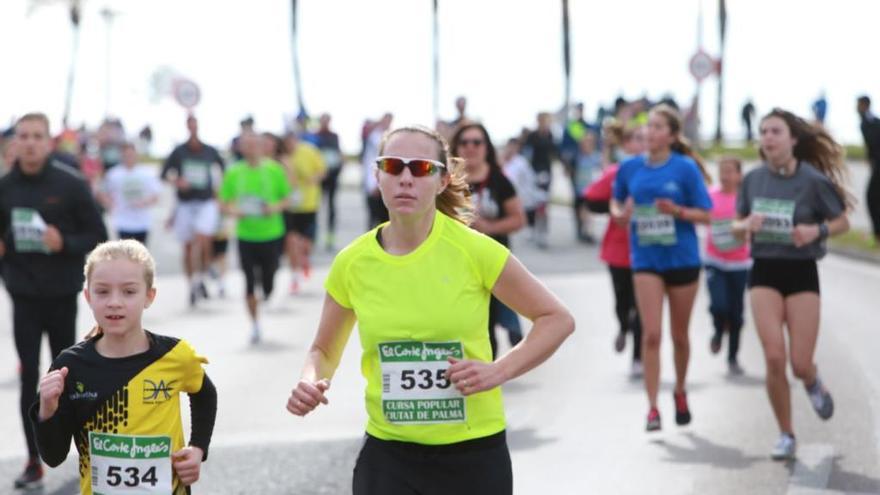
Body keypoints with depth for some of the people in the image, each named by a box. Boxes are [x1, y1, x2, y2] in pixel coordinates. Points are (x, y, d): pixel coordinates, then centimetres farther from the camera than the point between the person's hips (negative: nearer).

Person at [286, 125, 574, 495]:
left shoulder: (473, 250, -10)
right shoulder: (352, 263, -2)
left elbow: (557, 319, 0)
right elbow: (323, 351, 13)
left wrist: (499, 370, -13)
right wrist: (311, 383, -9)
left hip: (474, 454, -1)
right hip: (387, 454, 2)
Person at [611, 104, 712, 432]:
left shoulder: (686, 168, -6)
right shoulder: (630, 168, 2)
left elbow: (705, 215, -4)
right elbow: (616, 204, 15)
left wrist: (678, 211, -22)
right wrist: (621, 214, -8)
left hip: (682, 259, -1)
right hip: (646, 261, 1)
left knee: (679, 335, 12)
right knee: (651, 334, -10)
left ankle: (680, 391, 36)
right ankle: (652, 407, -7)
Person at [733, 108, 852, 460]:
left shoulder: (812, 180, -8)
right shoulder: (753, 179, 2)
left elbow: (842, 222, 1)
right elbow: (738, 226, 13)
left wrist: (817, 230, -19)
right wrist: (746, 225, -10)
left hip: (802, 273, -2)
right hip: (764, 272, 2)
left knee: (800, 364, -4)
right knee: (774, 358, -11)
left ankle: (813, 383, 36)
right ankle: (786, 435, 7)